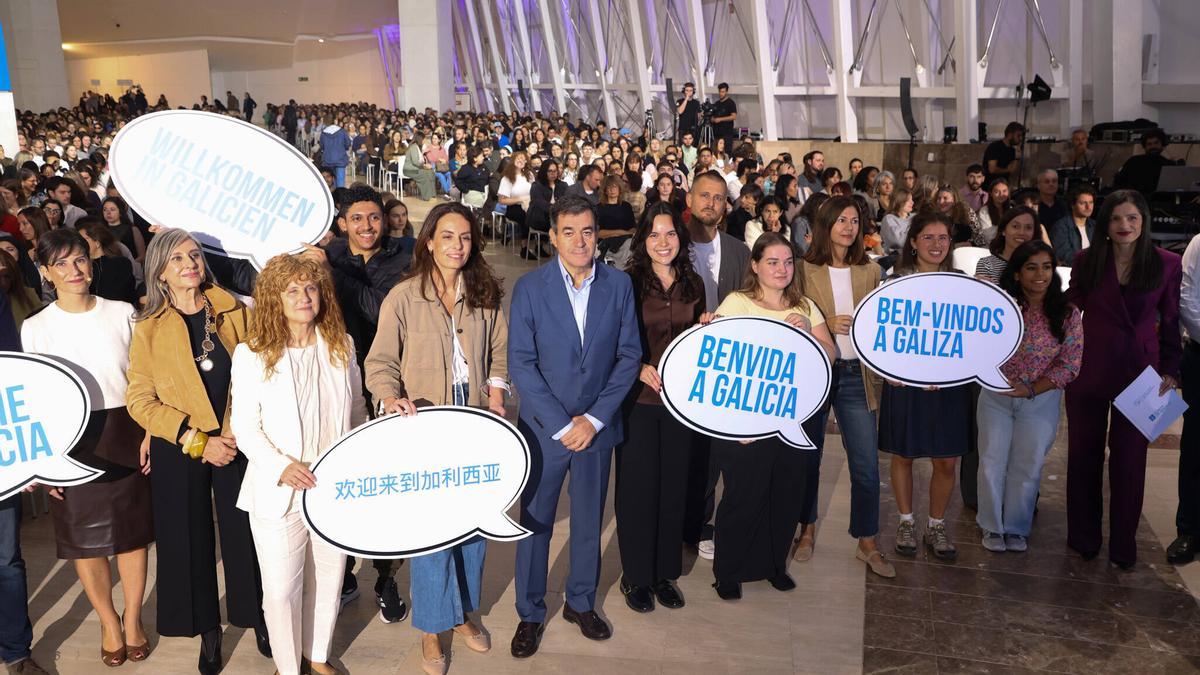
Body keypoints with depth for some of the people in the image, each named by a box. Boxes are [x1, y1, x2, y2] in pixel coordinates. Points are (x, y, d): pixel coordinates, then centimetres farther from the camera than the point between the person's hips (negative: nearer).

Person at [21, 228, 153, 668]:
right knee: (85, 537, 9)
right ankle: (109, 621, 30)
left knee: (133, 530, 9)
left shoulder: (122, 314, 0)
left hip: (124, 437, 0)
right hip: (72, 444, 0)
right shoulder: (36, 327, -1)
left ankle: (133, 618, 28)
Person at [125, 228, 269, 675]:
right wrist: (196, 440, -14)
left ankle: (258, 617, 27)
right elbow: (140, 399, -6)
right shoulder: (148, 328, -1)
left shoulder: (234, 312, 2)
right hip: (178, 452, 0)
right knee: (190, 539, 9)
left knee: (245, 533, 6)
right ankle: (208, 631, 27)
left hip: (237, 443, 0)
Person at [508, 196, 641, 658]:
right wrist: (561, 425, -14)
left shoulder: (619, 284, -2)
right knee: (535, 523, 9)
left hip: (598, 426, 2)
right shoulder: (530, 287, -9)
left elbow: (629, 355, -2)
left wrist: (594, 419, -10)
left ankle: (581, 602, 35)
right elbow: (520, 363, -10)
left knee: (589, 521, 15)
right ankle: (530, 612, 26)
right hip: (544, 427, -2)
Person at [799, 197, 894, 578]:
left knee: (867, 463, 1)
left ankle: (867, 543, 15)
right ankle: (807, 529, 29)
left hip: (856, 374, 2)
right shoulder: (806, 270, -3)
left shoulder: (870, 271, 7)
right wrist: (826, 326, -17)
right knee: (808, 456, 11)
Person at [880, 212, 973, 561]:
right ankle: (906, 522, 25)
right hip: (904, 382, -2)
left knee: (946, 462, 5)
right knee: (903, 456, 9)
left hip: (949, 384, 2)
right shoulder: (897, 281, -1)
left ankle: (936, 526, 22)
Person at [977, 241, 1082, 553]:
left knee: (1027, 467, 11)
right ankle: (992, 526, 26)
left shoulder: (1067, 315, -9)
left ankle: (1016, 528, 30)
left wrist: (1031, 389, -15)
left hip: (1040, 401, 0)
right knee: (992, 463, 8)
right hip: (996, 397, 0)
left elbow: (1069, 365, -8)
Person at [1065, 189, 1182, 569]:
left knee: (1130, 460, 7)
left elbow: (1171, 321, 2)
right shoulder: (1087, 260, -2)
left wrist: (1170, 370, -2)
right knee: (1084, 455, 10)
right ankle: (1083, 538, 26)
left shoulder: (1167, 264, -3)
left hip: (1140, 373, 0)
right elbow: (1071, 310, 3)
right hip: (1089, 370, 1)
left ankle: (1123, 546, 22)